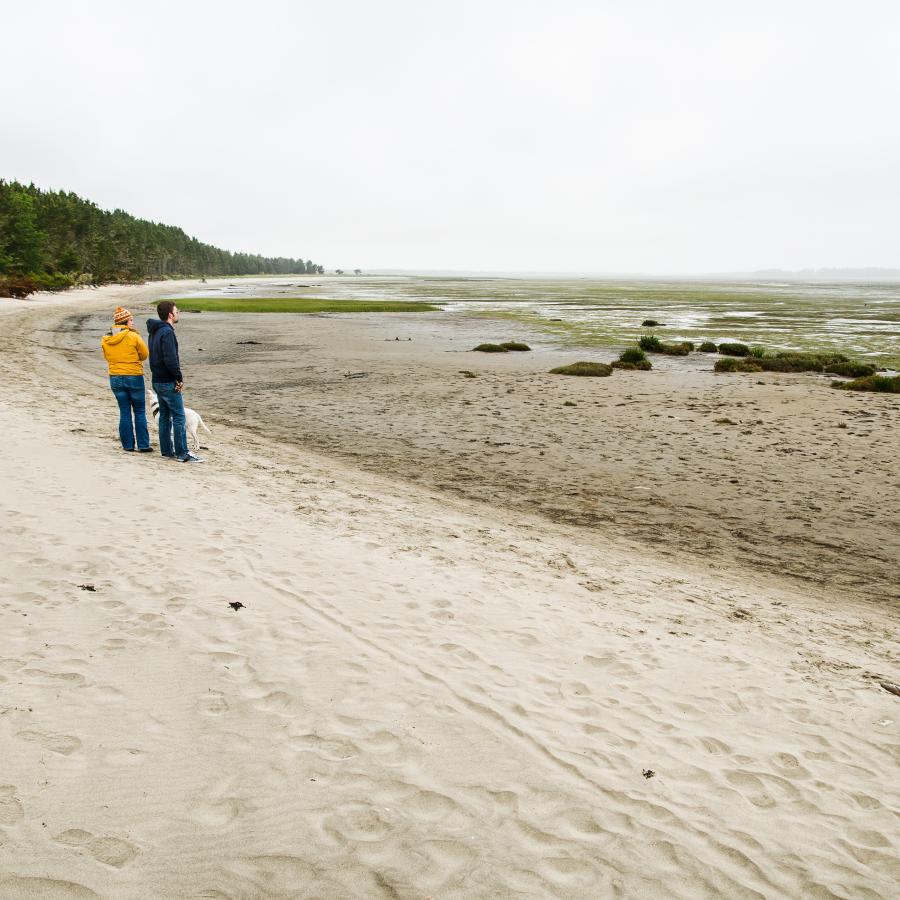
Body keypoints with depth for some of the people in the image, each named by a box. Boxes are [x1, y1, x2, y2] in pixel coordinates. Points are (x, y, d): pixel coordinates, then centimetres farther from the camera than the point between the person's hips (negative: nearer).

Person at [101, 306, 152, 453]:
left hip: (115, 378, 4)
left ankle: (128, 445, 12)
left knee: (124, 413, 11)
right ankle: (143, 445, 6)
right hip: (134, 377, -4)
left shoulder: (105, 339, 2)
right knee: (140, 412, 6)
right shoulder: (133, 336, -13)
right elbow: (144, 355, -3)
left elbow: (108, 358, 12)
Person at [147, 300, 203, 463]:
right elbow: (170, 359, -25)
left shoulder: (154, 331, 13)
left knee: (165, 416, 14)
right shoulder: (167, 332, -17)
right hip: (169, 382, -10)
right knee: (179, 417, -5)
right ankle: (182, 453, -4)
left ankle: (166, 451, 19)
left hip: (157, 381, 10)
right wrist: (180, 378, -14)